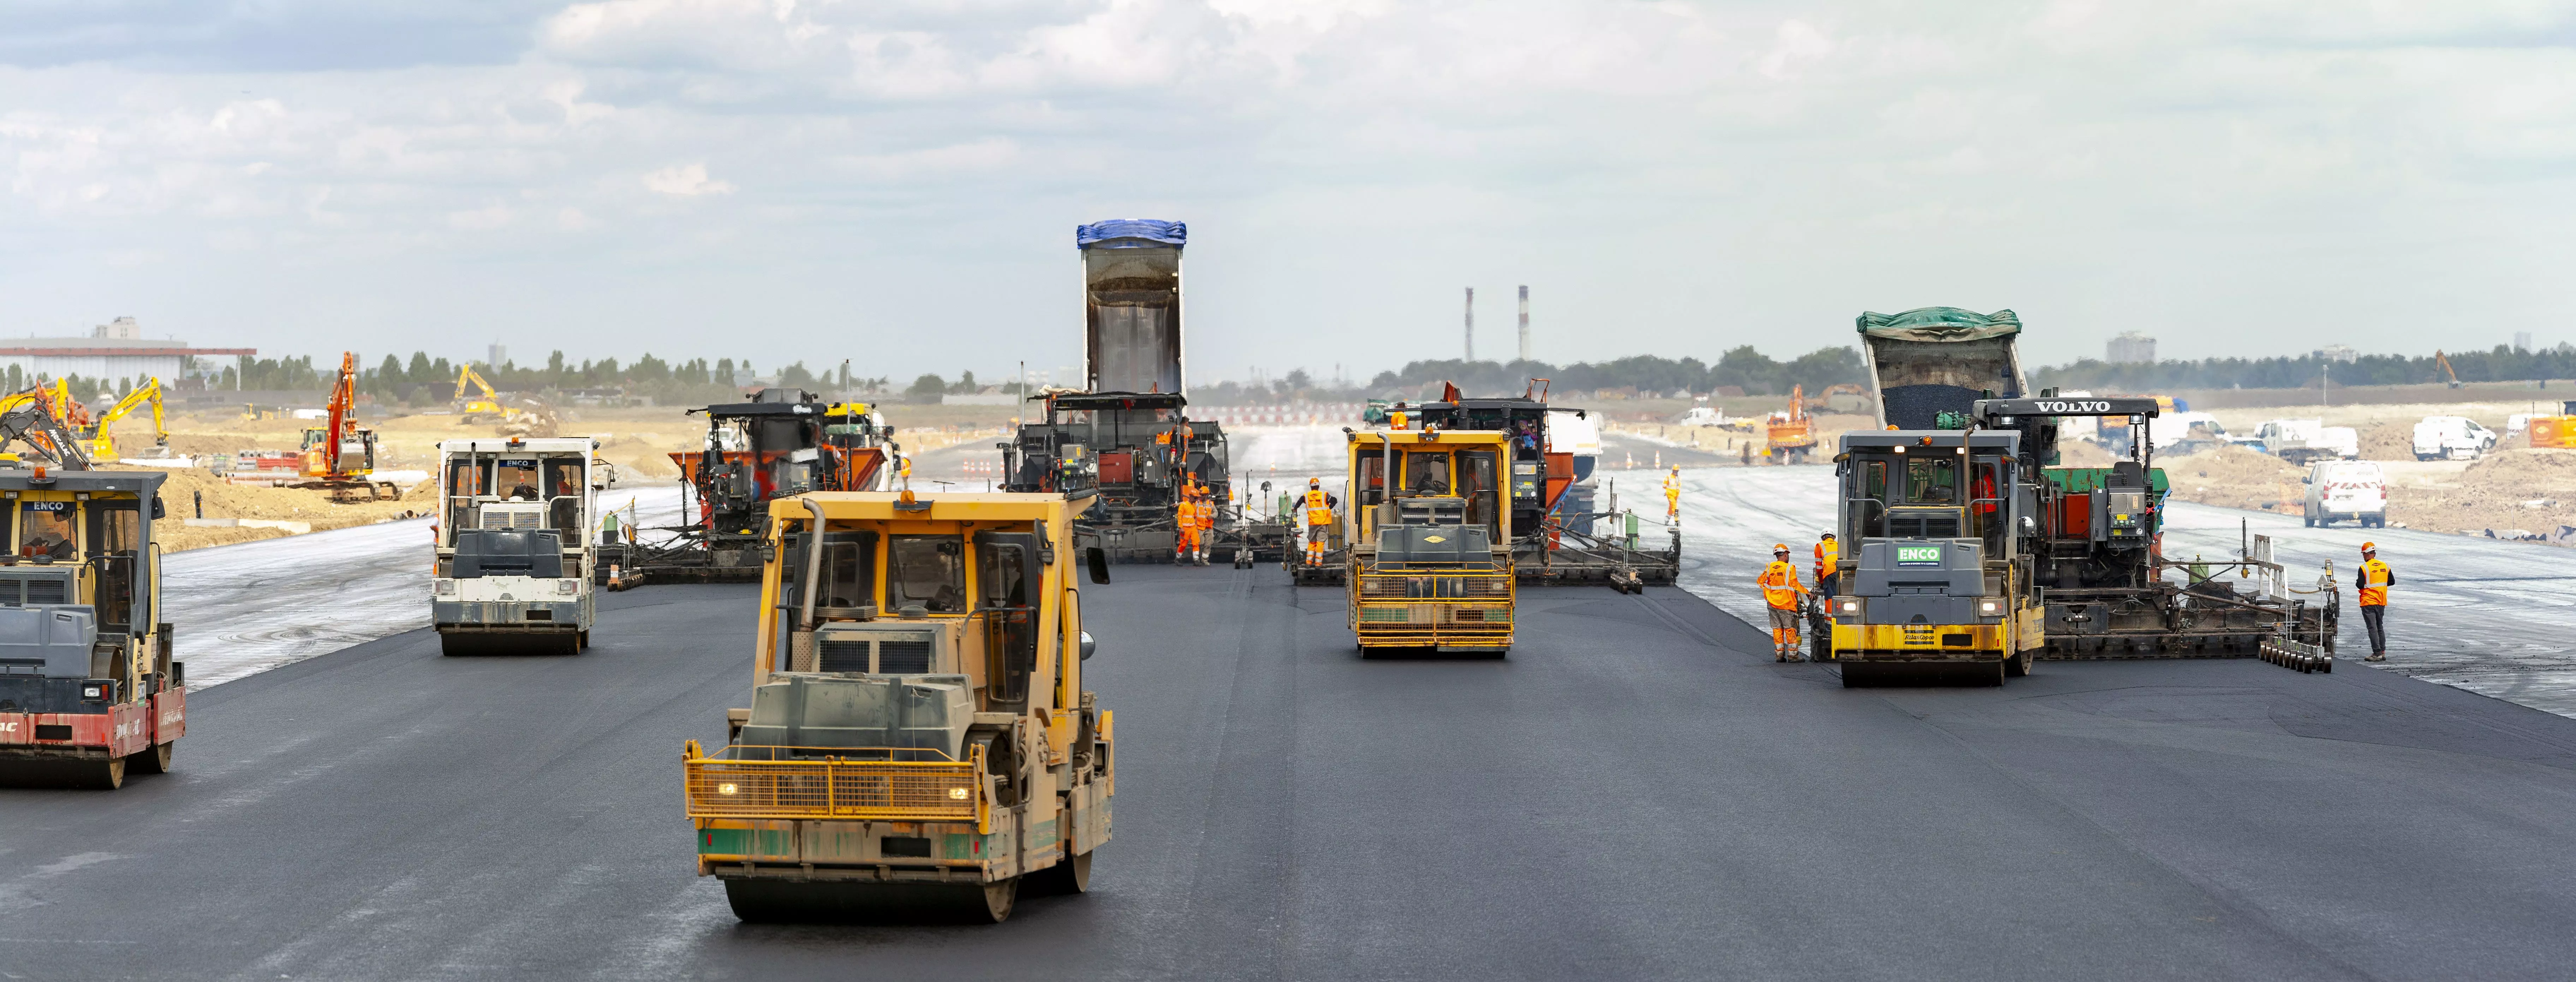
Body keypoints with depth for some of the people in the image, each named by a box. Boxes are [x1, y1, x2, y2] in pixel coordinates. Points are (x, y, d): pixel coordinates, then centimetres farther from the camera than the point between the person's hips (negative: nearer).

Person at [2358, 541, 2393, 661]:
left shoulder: (2364, 568, -13)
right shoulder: (2385, 566, 4)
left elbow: (2361, 585, -17)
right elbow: (2392, 582, 10)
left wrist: (2358, 584, 5)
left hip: (2369, 602, -6)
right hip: (2382, 602, 6)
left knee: (2372, 628, -3)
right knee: (2380, 627, 17)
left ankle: (2377, 654, -6)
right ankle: (2383, 652, 17)